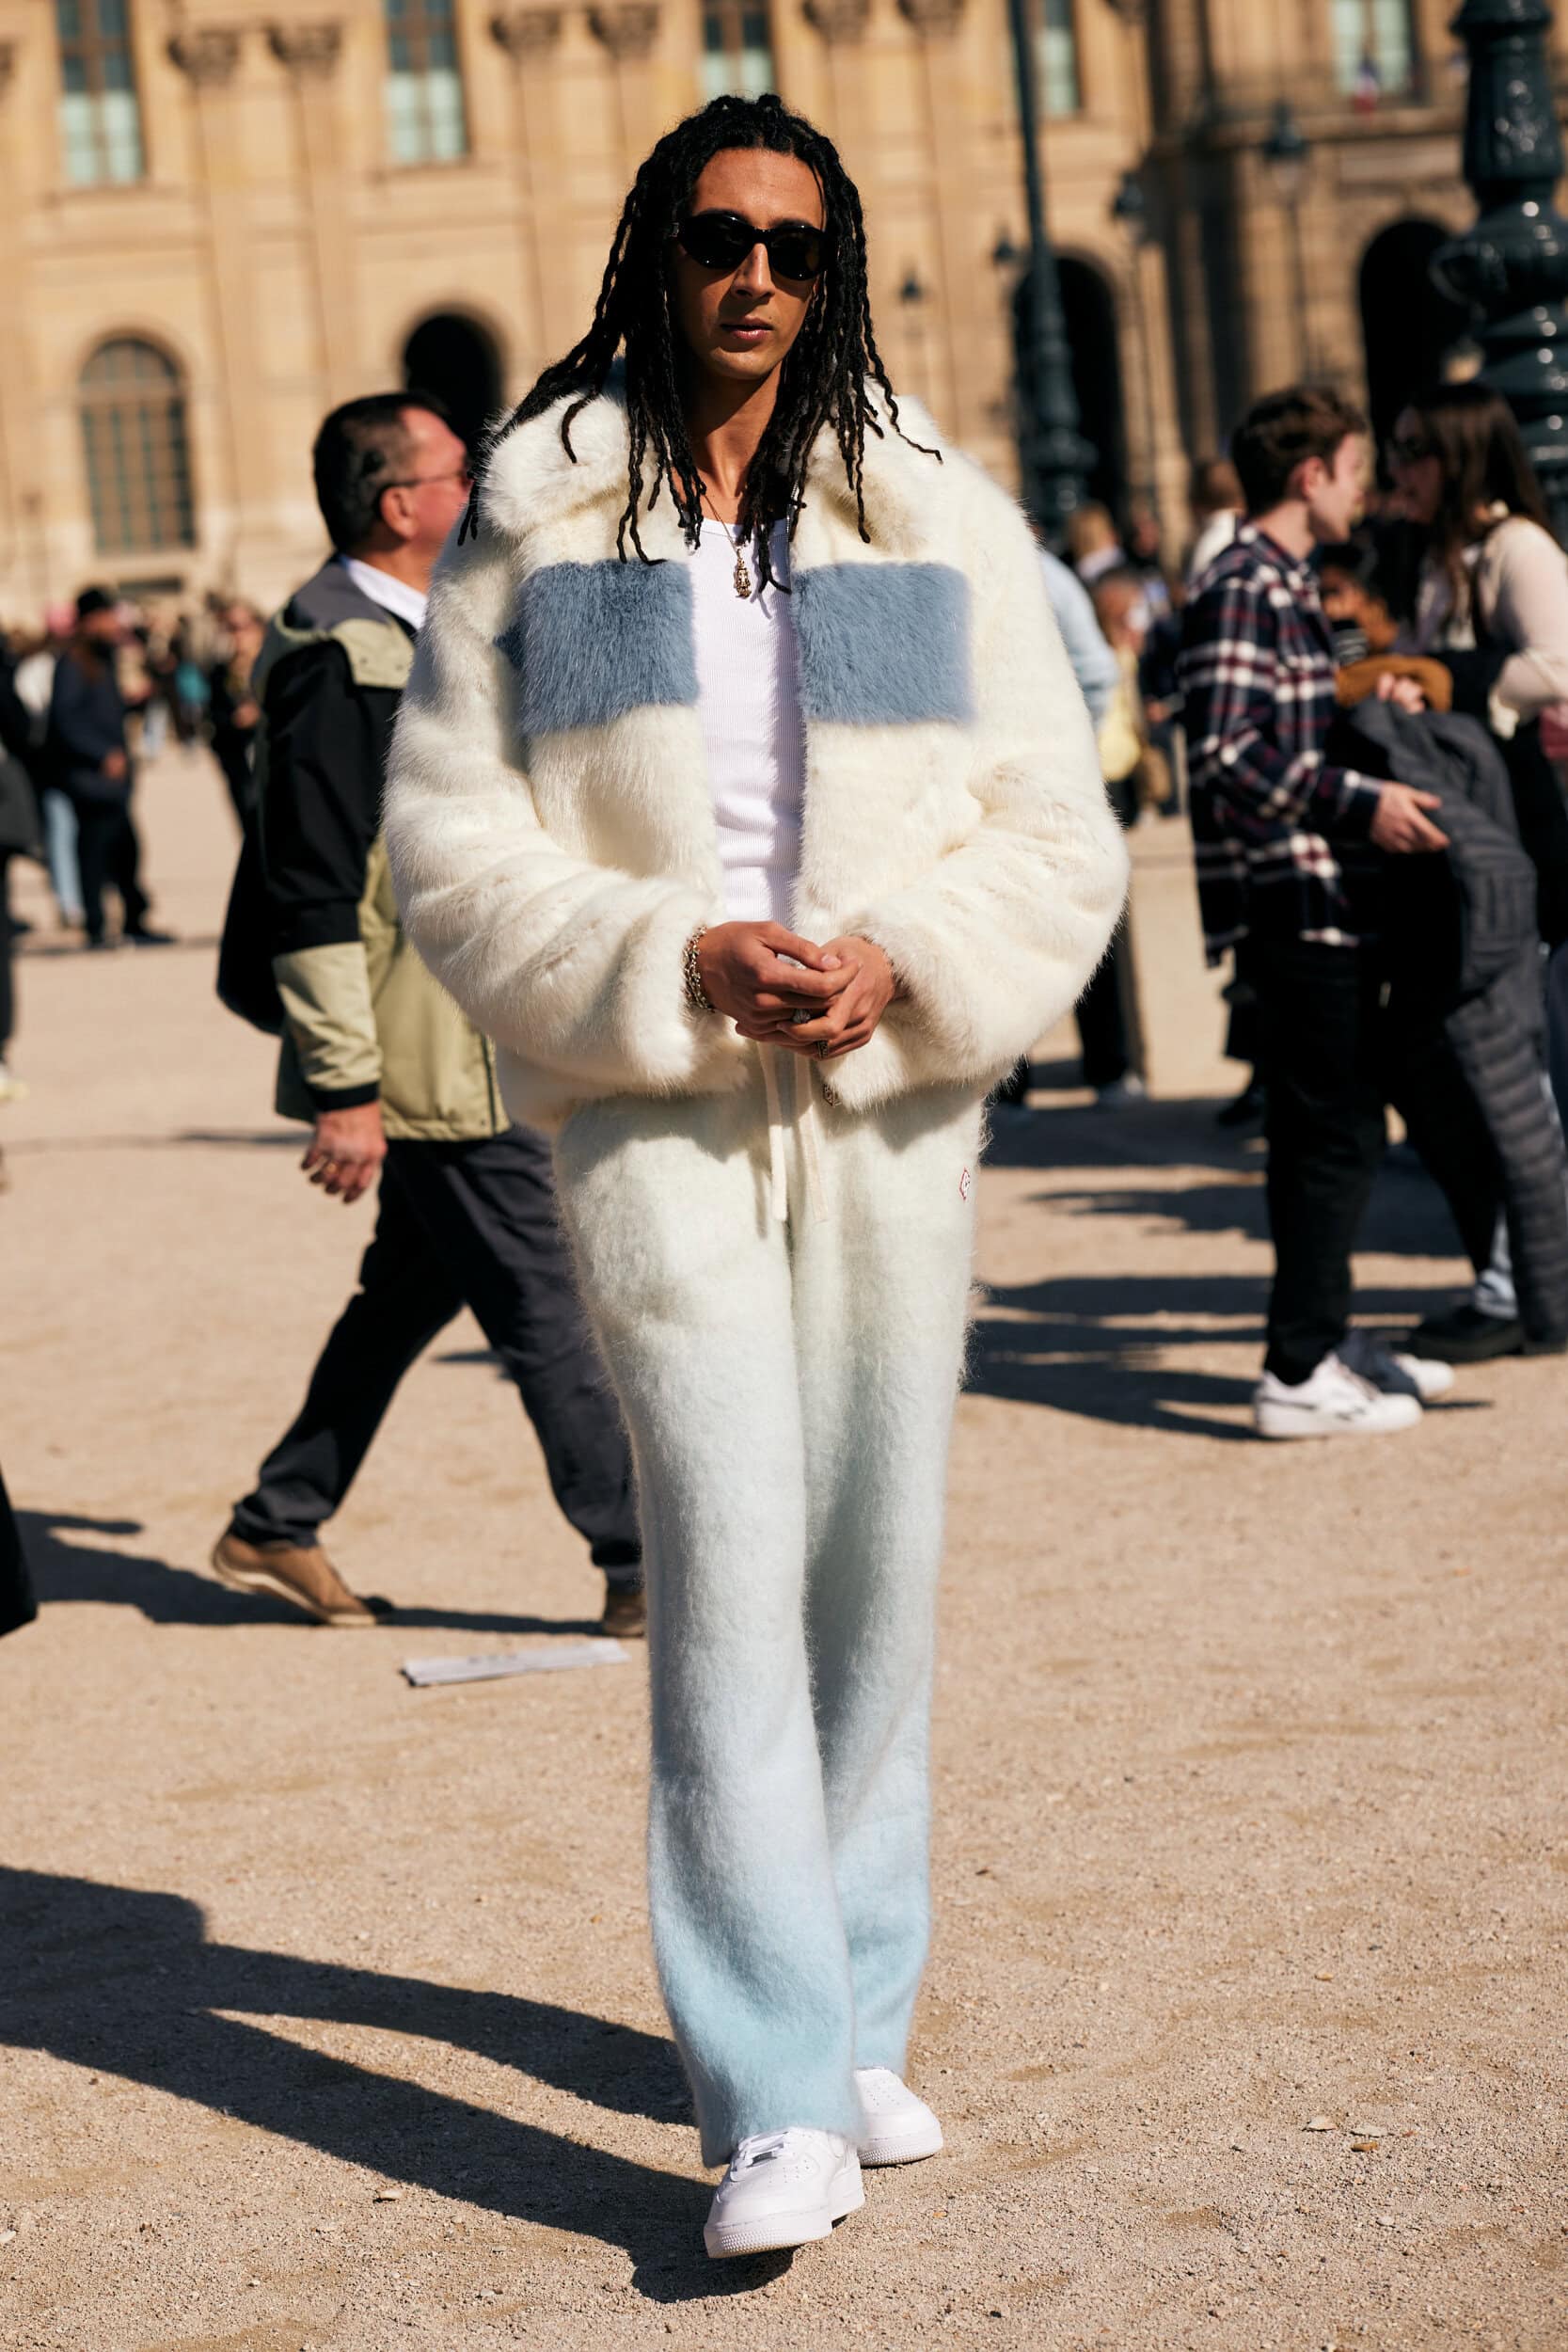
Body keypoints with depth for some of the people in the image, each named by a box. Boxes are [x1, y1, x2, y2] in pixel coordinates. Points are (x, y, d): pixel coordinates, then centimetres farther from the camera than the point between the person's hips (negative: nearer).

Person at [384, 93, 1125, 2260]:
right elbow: (452, 841, 2)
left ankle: (852, 2018, 24)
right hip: (655, 1105, -2)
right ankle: (777, 2102, -10)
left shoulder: (938, 520, 9)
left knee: (877, 1567, 8)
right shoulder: (530, 525, 5)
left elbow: (1056, 834, 7)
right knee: (728, 1564, -12)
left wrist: (908, 956, -12)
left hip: (892, 1100, 3)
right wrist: (666, 964, -12)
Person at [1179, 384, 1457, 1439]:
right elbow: (1226, 750, -22)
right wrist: (1360, 804, -25)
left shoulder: (1289, 583, 20)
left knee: (1323, 1128, 16)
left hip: (1330, 898, 10)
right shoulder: (1243, 586, -13)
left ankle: (1328, 1333, 25)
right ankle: (1298, 1373, -6)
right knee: (1338, 1134, -8)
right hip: (1295, 895, -10)